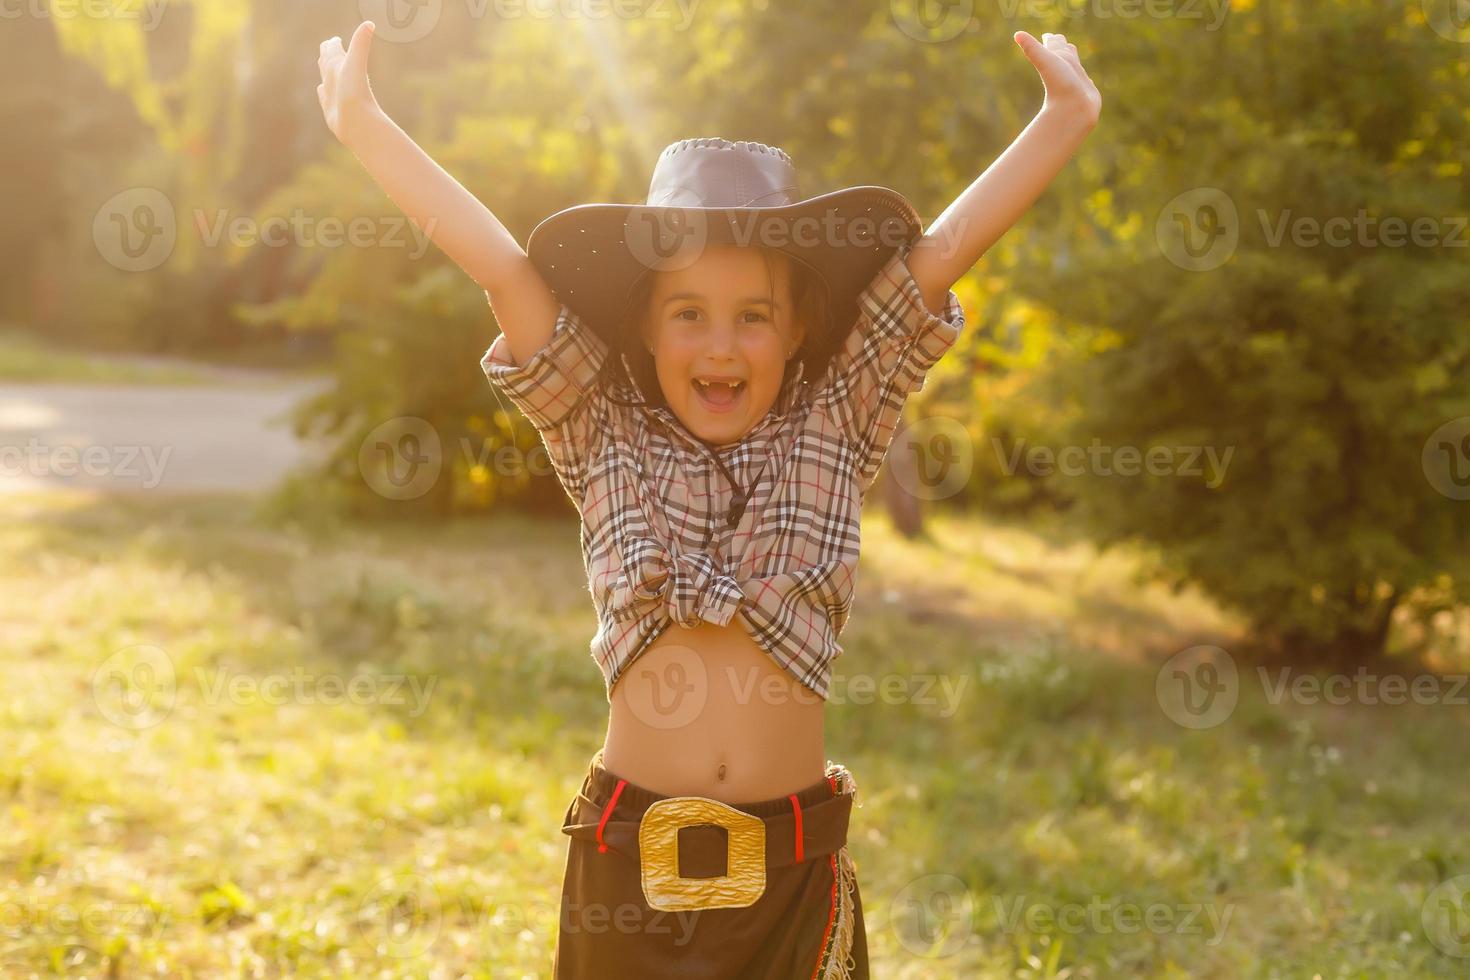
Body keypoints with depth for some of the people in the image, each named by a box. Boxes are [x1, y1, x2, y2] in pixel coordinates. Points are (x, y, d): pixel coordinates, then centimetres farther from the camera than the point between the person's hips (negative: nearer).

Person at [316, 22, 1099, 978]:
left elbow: (940, 251, -3)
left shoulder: (832, 432, 2)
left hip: (793, 868, 0)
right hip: (629, 859, 0)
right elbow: (504, 269, -5)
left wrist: (1064, 119, -6)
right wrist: (363, 125, -7)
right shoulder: (608, 439, 1)